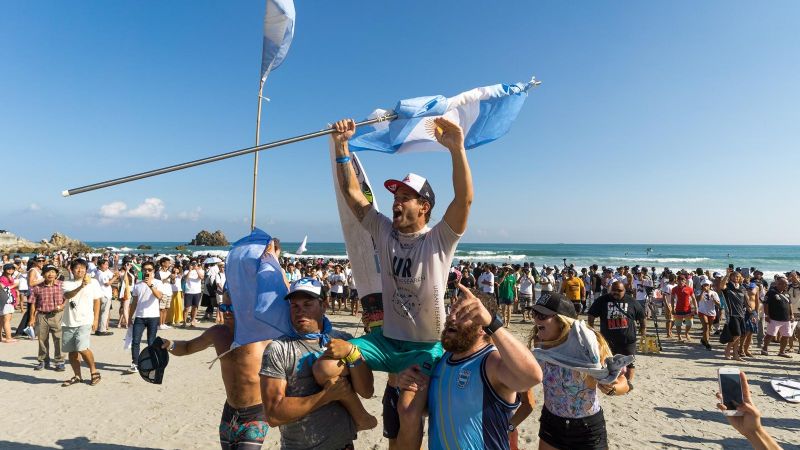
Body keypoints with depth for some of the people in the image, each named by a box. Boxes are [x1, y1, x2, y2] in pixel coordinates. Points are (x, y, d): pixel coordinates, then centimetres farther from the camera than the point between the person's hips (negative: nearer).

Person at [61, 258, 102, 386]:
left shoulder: (93, 282, 3)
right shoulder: (66, 284, 6)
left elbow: (97, 301, 5)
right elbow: (67, 295, -15)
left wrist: (95, 320, 1)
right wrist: (81, 286, -31)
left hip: (85, 321, -3)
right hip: (68, 322, 3)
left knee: (82, 348, -17)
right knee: (71, 351, 9)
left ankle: (94, 371, 3)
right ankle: (77, 376, 24)